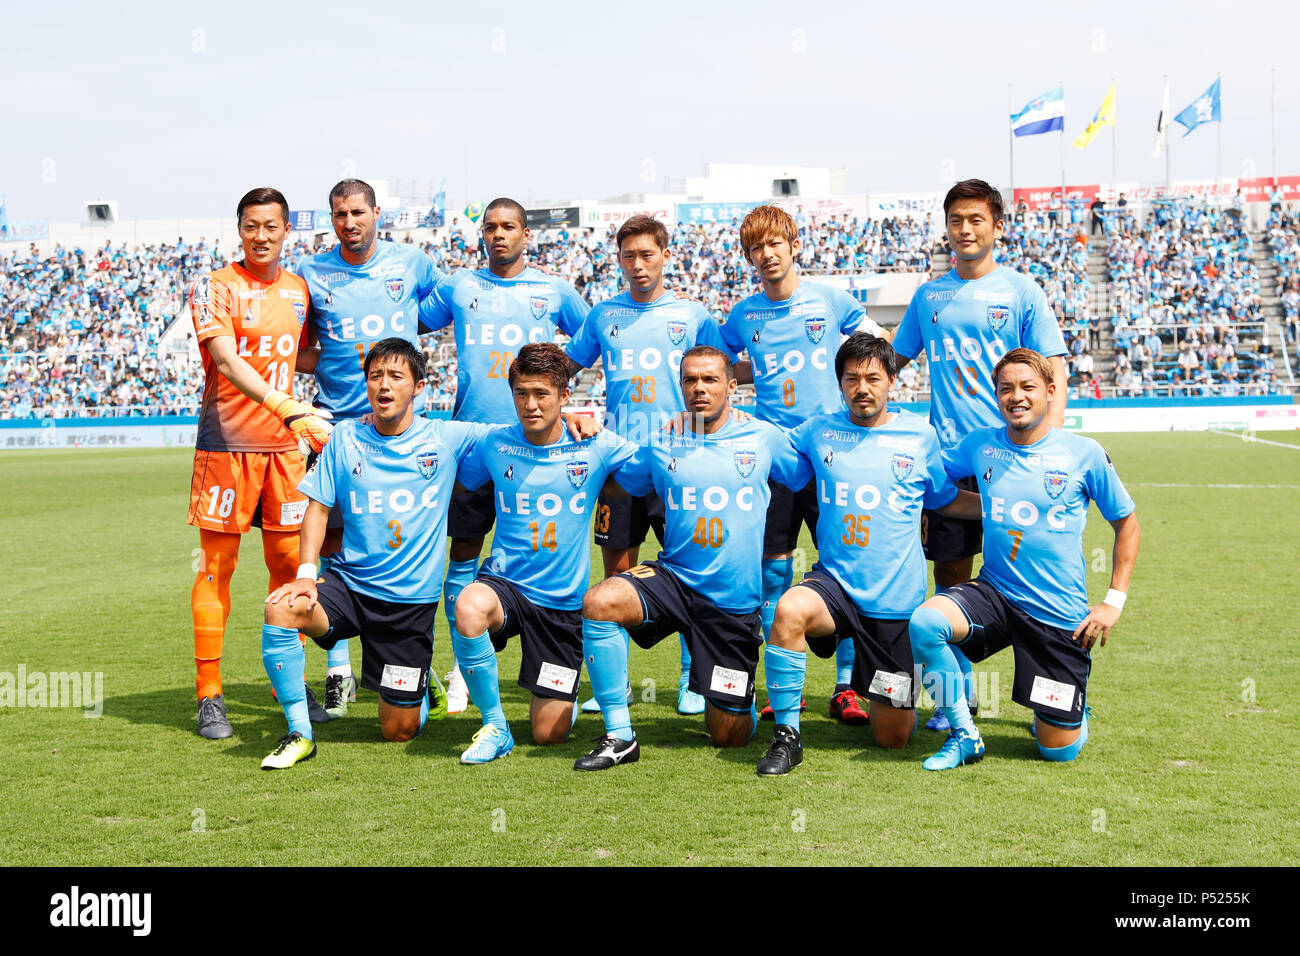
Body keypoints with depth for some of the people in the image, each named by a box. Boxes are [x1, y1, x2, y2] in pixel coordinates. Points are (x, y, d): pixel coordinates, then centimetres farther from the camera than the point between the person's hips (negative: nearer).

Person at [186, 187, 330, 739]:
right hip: (226, 442, -4)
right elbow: (228, 362, -19)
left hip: (284, 444, 5)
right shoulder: (214, 288, -4)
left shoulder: (298, 290, 12)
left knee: (289, 561, 6)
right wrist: (290, 410, -31)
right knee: (216, 566, -1)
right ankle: (209, 697, 4)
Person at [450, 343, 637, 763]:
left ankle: (561, 692, 39)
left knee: (549, 733, 0)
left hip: (564, 602, 0)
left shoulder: (596, 447, -5)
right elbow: (460, 484, 16)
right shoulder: (494, 443, -1)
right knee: (469, 609, -39)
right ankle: (494, 725, -17)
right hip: (504, 584, 0)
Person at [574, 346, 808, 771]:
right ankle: (619, 736, -18)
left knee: (728, 737, 2)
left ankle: (741, 703, 42)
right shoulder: (662, 447, 5)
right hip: (673, 578, 1)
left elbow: (812, 479, 14)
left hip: (735, 602, -1)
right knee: (598, 602, -31)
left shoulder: (764, 438, 2)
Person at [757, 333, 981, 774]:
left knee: (892, 737, 3)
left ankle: (895, 697, 41)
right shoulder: (819, 431, 4)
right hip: (834, 583, 0)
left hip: (896, 601, 0)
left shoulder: (920, 435, 2)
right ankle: (786, 734, -20)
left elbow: (946, 500, 16)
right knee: (789, 610, -36)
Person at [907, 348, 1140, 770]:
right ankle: (964, 734, -9)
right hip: (993, 592, 2)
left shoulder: (1084, 453, -5)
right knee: (924, 622, -30)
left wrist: (1114, 601, -1)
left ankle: (1069, 710, 37)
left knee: (1059, 750, -2)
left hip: (1059, 612, -2)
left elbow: (1127, 525, 5)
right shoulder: (980, 445, 1)